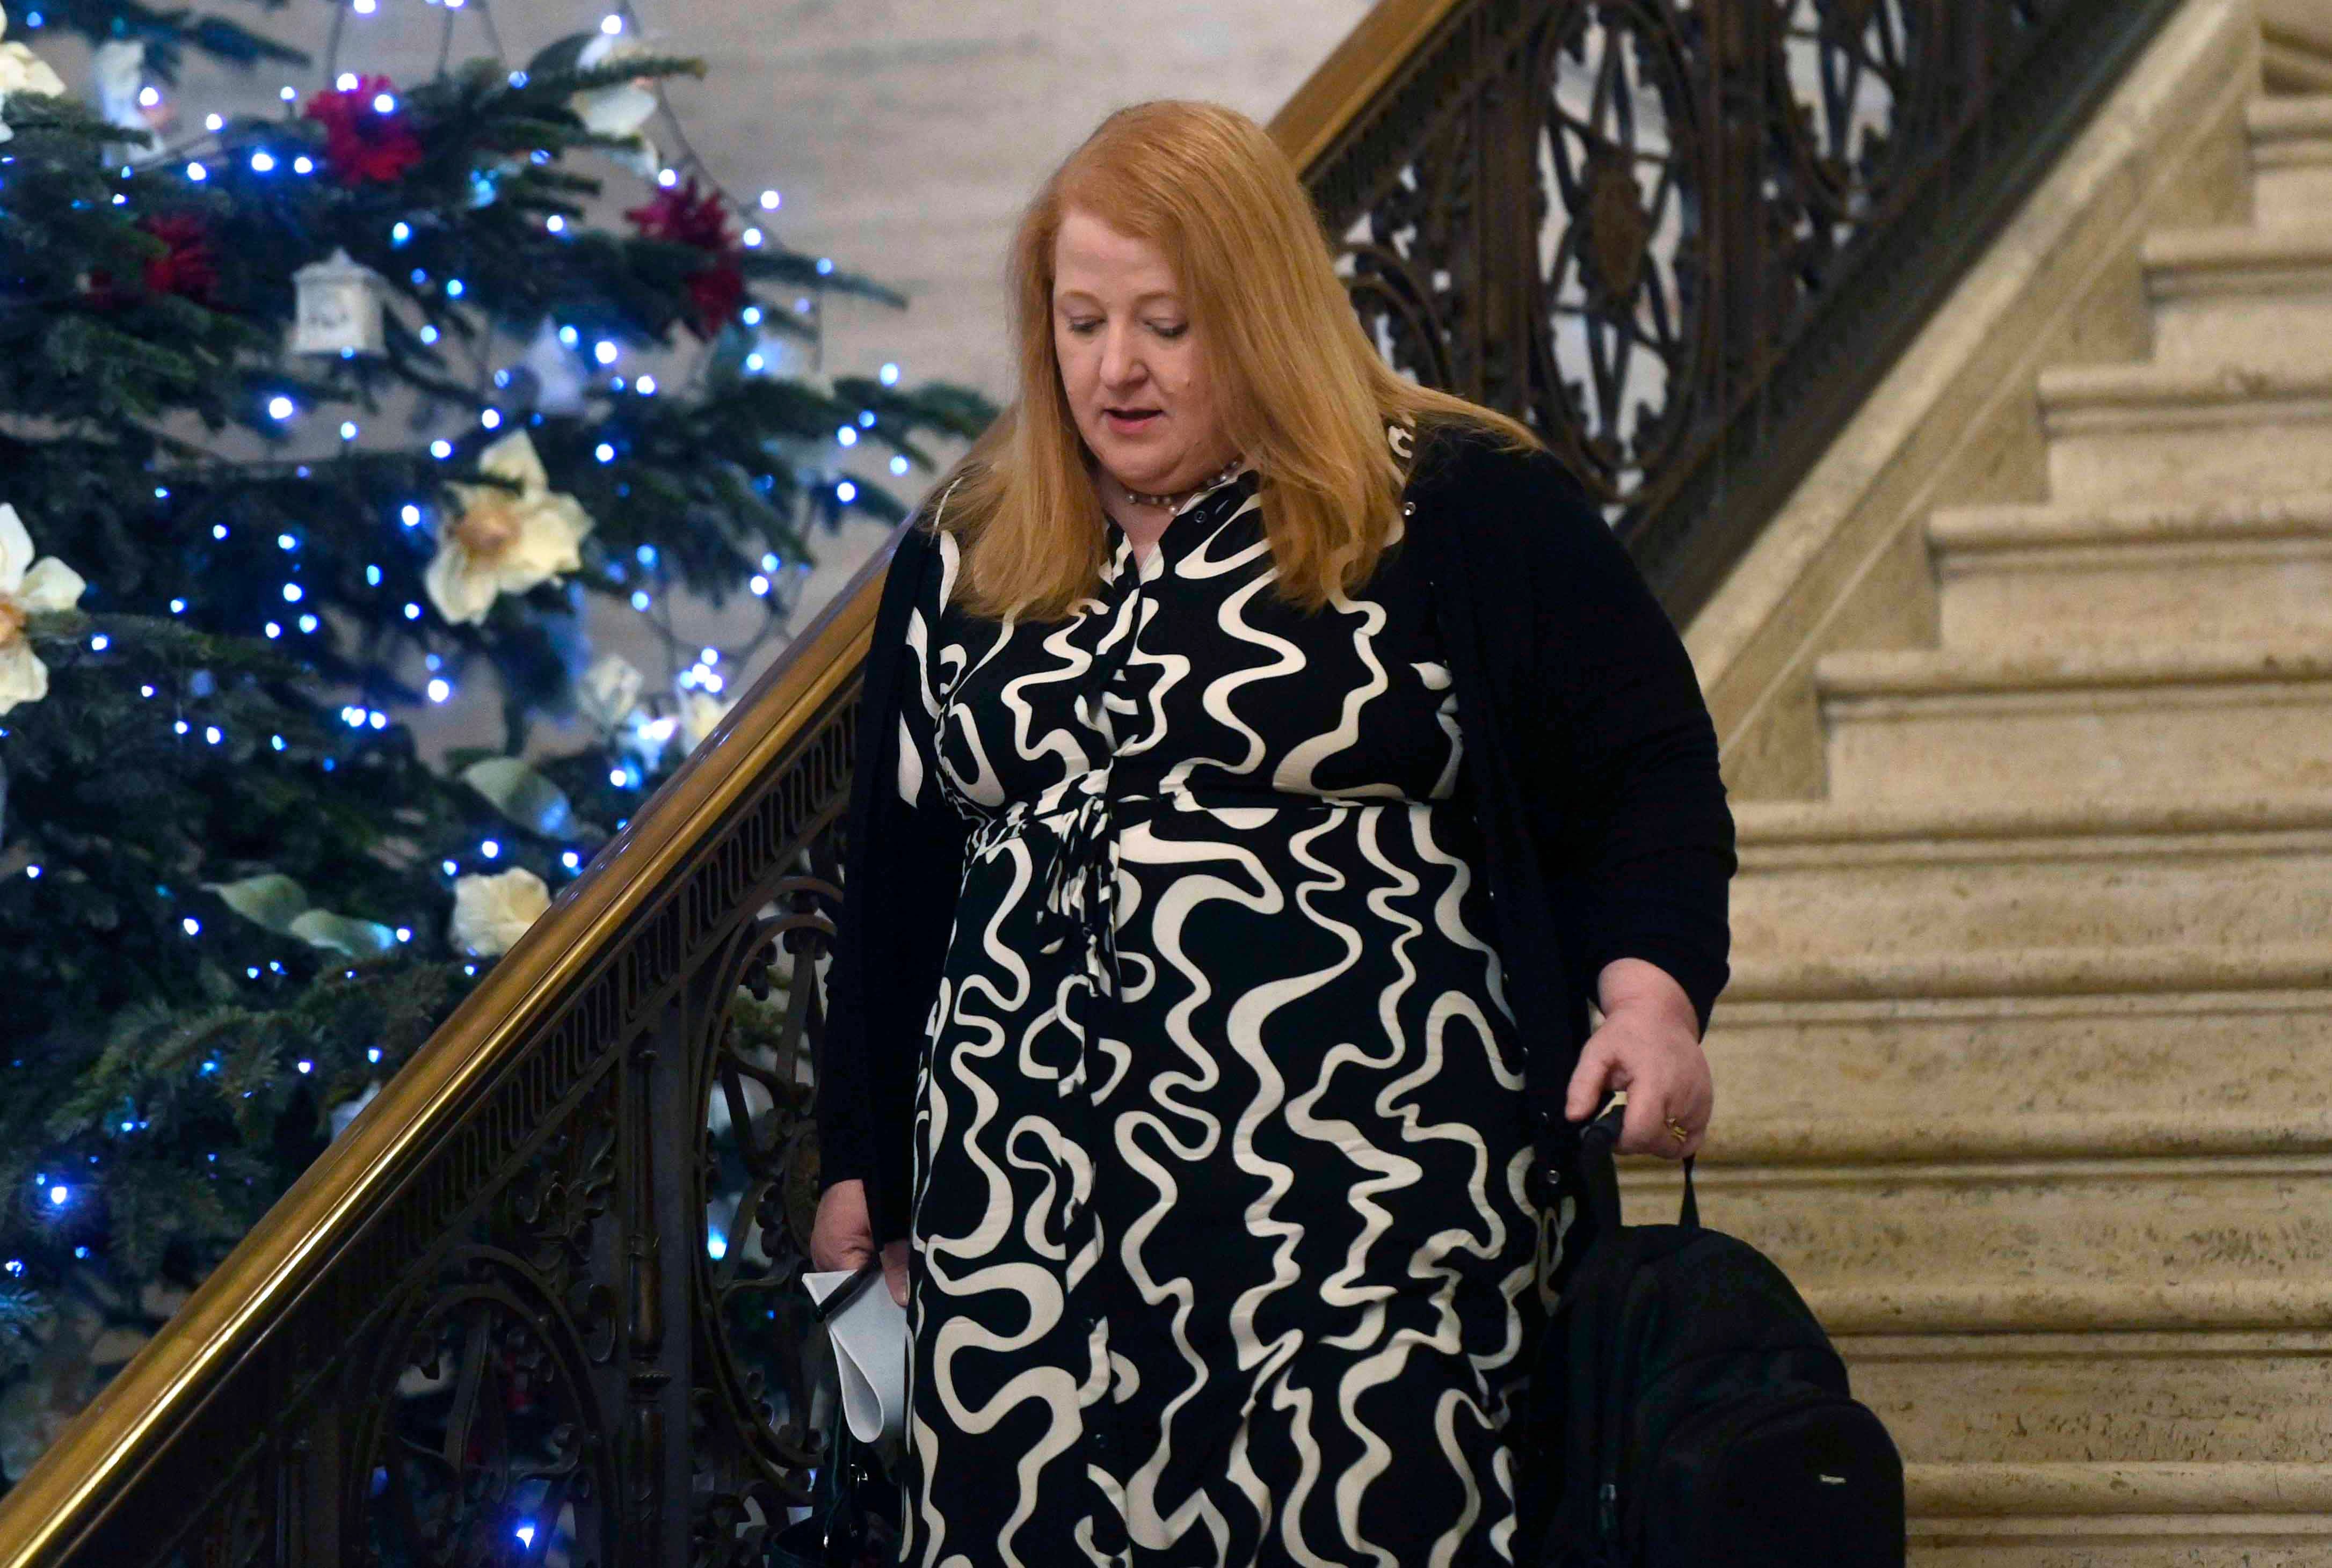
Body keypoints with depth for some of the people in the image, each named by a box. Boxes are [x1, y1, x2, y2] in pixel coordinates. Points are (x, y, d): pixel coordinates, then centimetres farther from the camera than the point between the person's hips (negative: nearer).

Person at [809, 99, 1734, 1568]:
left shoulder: (1466, 509, 1)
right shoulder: (964, 554, 16)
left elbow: (1642, 768, 4)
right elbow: (894, 876, 22)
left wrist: (1650, 992, -13)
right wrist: (865, 1163, 22)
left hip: (1364, 1203, -4)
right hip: (1026, 1206, 4)